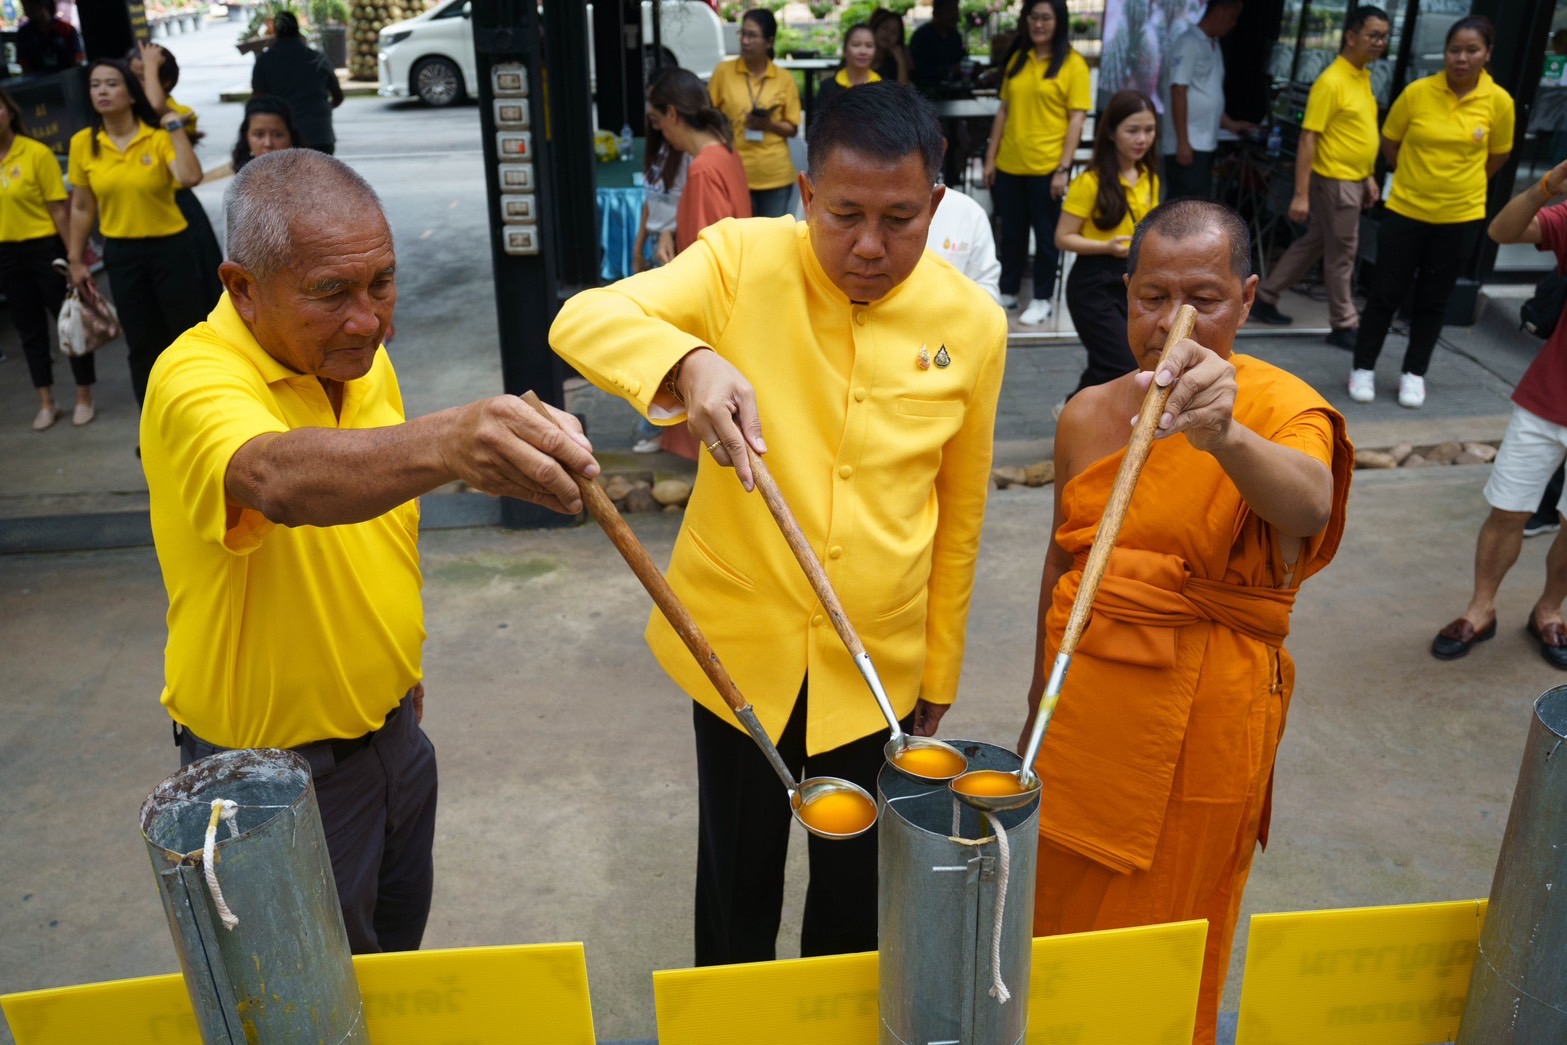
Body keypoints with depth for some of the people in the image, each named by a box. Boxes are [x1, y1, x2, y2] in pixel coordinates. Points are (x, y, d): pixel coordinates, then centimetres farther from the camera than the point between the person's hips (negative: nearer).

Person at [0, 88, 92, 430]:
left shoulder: (36, 153, -10)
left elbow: (60, 209, -10)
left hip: (45, 248, -5)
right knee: (29, 330, 12)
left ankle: (84, 399, 18)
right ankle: (47, 403, 23)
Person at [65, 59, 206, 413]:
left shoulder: (158, 137, -9)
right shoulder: (82, 143, 1)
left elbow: (190, 178, -28)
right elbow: (81, 207, 7)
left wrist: (175, 127, -21)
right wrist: (75, 260, 8)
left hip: (171, 247, -3)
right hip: (121, 254, 3)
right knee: (142, 346, 10)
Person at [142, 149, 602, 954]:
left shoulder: (361, 359, -2)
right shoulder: (196, 381, -27)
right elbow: (278, 479, -51)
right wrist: (447, 443, -68)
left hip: (390, 730, 7)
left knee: (399, 953, 26)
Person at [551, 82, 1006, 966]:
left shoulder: (972, 323, -6)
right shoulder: (743, 262, -11)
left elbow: (961, 513, 3)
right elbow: (581, 320, -21)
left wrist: (941, 671, 10)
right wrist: (688, 362, -42)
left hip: (878, 659, 1)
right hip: (739, 643, -1)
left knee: (857, 888, 18)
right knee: (736, 877, 17)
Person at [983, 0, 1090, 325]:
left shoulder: (1073, 64, -5)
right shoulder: (1017, 58, 9)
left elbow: (1077, 119, -8)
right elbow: (1004, 110, 11)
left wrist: (1063, 168, -14)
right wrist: (990, 158, 7)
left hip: (1046, 167, -4)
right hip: (1009, 165, 4)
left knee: (1045, 234, 7)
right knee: (1011, 233, 14)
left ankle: (1043, 300, 18)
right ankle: (1007, 292, 27)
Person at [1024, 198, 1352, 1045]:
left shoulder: (1280, 409, -12)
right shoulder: (1088, 414, 1)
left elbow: (1310, 506, -35)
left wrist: (1225, 435, -56)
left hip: (1203, 719, -4)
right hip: (1084, 704, 4)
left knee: (1162, 933, 12)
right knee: (1060, 917, 18)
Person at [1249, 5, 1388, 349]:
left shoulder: (1363, 76, 10)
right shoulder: (1332, 82, -18)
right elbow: (1308, 140, -20)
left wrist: (1369, 177, 18)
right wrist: (1301, 194, -23)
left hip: (1354, 180, 9)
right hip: (1335, 181, -9)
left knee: (1313, 244, 16)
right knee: (1341, 255, 1)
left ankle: (1265, 298, 26)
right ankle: (1345, 325, 13)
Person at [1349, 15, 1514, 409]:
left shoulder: (1498, 101, -7)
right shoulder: (1417, 92, -9)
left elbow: (1497, 155, 9)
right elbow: (1389, 143, 6)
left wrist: (1462, 183, 15)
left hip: (1460, 217, 1)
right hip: (1406, 210, -1)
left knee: (1433, 300, 10)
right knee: (1387, 292, 4)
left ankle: (1414, 374, 21)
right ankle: (1364, 369, 18)